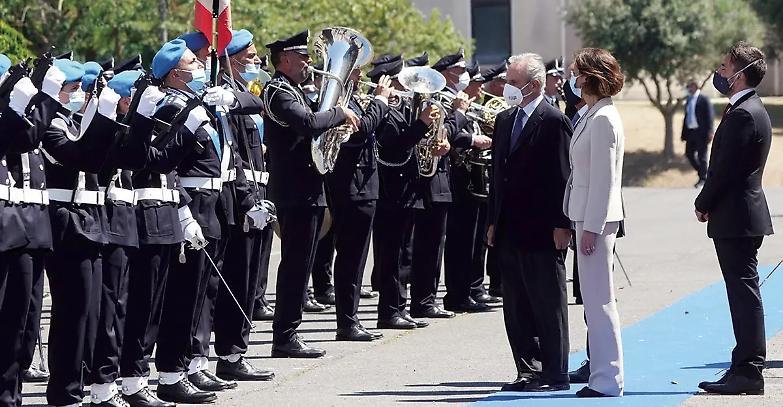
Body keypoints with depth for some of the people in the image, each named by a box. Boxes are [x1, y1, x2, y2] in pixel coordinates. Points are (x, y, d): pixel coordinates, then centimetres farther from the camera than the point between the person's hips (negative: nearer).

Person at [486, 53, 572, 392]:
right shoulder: (504, 121, 14)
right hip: (510, 232, 8)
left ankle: (555, 374, 3)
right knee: (516, 308, 9)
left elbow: (563, 176, -12)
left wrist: (562, 225, -16)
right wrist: (493, 221, 14)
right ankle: (527, 371, 15)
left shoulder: (554, 121, -9)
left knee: (549, 307, -1)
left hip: (543, 234, -8)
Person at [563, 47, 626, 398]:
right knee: (595, 299, 13)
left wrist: (591, 227, -19)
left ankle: (607, 380, -3)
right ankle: (603, 375, 17)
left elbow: (603, 178, -19)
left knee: (598, 300, -6)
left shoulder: (602, 119, -16)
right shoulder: (594, 115, 14)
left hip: (596, 217, -10)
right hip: (588, 215, 10)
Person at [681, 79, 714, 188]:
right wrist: (684, 133, 15)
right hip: (690, 132, 7)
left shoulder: (704, 99, -7)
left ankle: (703, 179, 9)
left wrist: (709, 132, -18)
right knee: (689, 154, 8)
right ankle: (702, 173, 24)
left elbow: (709, 116, -11)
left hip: (701, 132, -7)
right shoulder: (688, 100, 14)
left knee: (701, 156, -1)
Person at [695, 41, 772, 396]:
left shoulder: (742, 114, -17)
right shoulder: (752, 110, 16)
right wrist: (710, 203, 9)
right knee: (744, 294, 11)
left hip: (735, 219, -10)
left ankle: (748, 373, -6)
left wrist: (703, 204, -6)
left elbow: (726, 169, -19)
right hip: (743, 217, 10)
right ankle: (746, 368, 15)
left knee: (744, 294, -8)